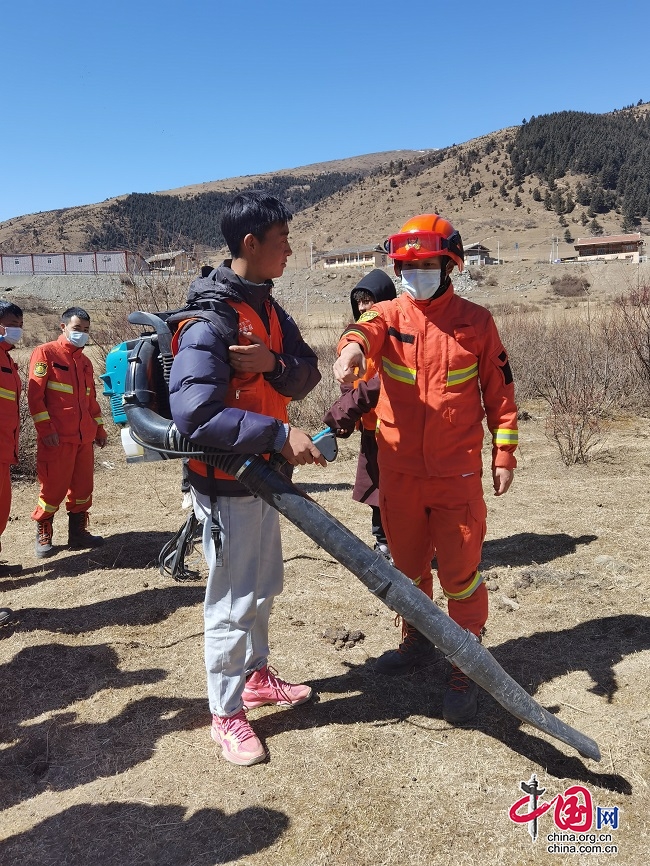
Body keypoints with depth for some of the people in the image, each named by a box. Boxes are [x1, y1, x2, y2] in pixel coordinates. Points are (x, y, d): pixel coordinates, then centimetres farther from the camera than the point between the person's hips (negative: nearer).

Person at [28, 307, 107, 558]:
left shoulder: (84, 361, 18)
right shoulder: (46, 353, -4)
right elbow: (35, 394, -11)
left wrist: (99, 428, 19)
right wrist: (45, 430, -17)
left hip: (84, 437, 7)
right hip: (57, 438, -7)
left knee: (83, 486, 10)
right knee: (54, 487, -1)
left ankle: (78, 532, 21)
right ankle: (43, 535, 15)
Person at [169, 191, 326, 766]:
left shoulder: (267, 307, 6)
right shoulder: (209, 321, -22)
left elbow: (307, 374, 0)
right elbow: (195, 415, -32)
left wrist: (274, 364, -21)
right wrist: (280, 434, -35)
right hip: (225, 483, -9)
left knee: (264, 587, 22)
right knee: (233, 600, 4)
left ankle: (256, 675, 42)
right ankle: (226, 713, 23)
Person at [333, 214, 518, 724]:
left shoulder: (475, 321, -1)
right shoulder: (390, 314, 1)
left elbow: (499, 390, 4)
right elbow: (369, 327, -24)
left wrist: (504, 454, 1)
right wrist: (353, 344, -48)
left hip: (458, 474, -2)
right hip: (400, 472, 3)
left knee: (460, 572, 3)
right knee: (408, 565, 18)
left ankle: (467, 669, 21)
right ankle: (417, 643, 40)